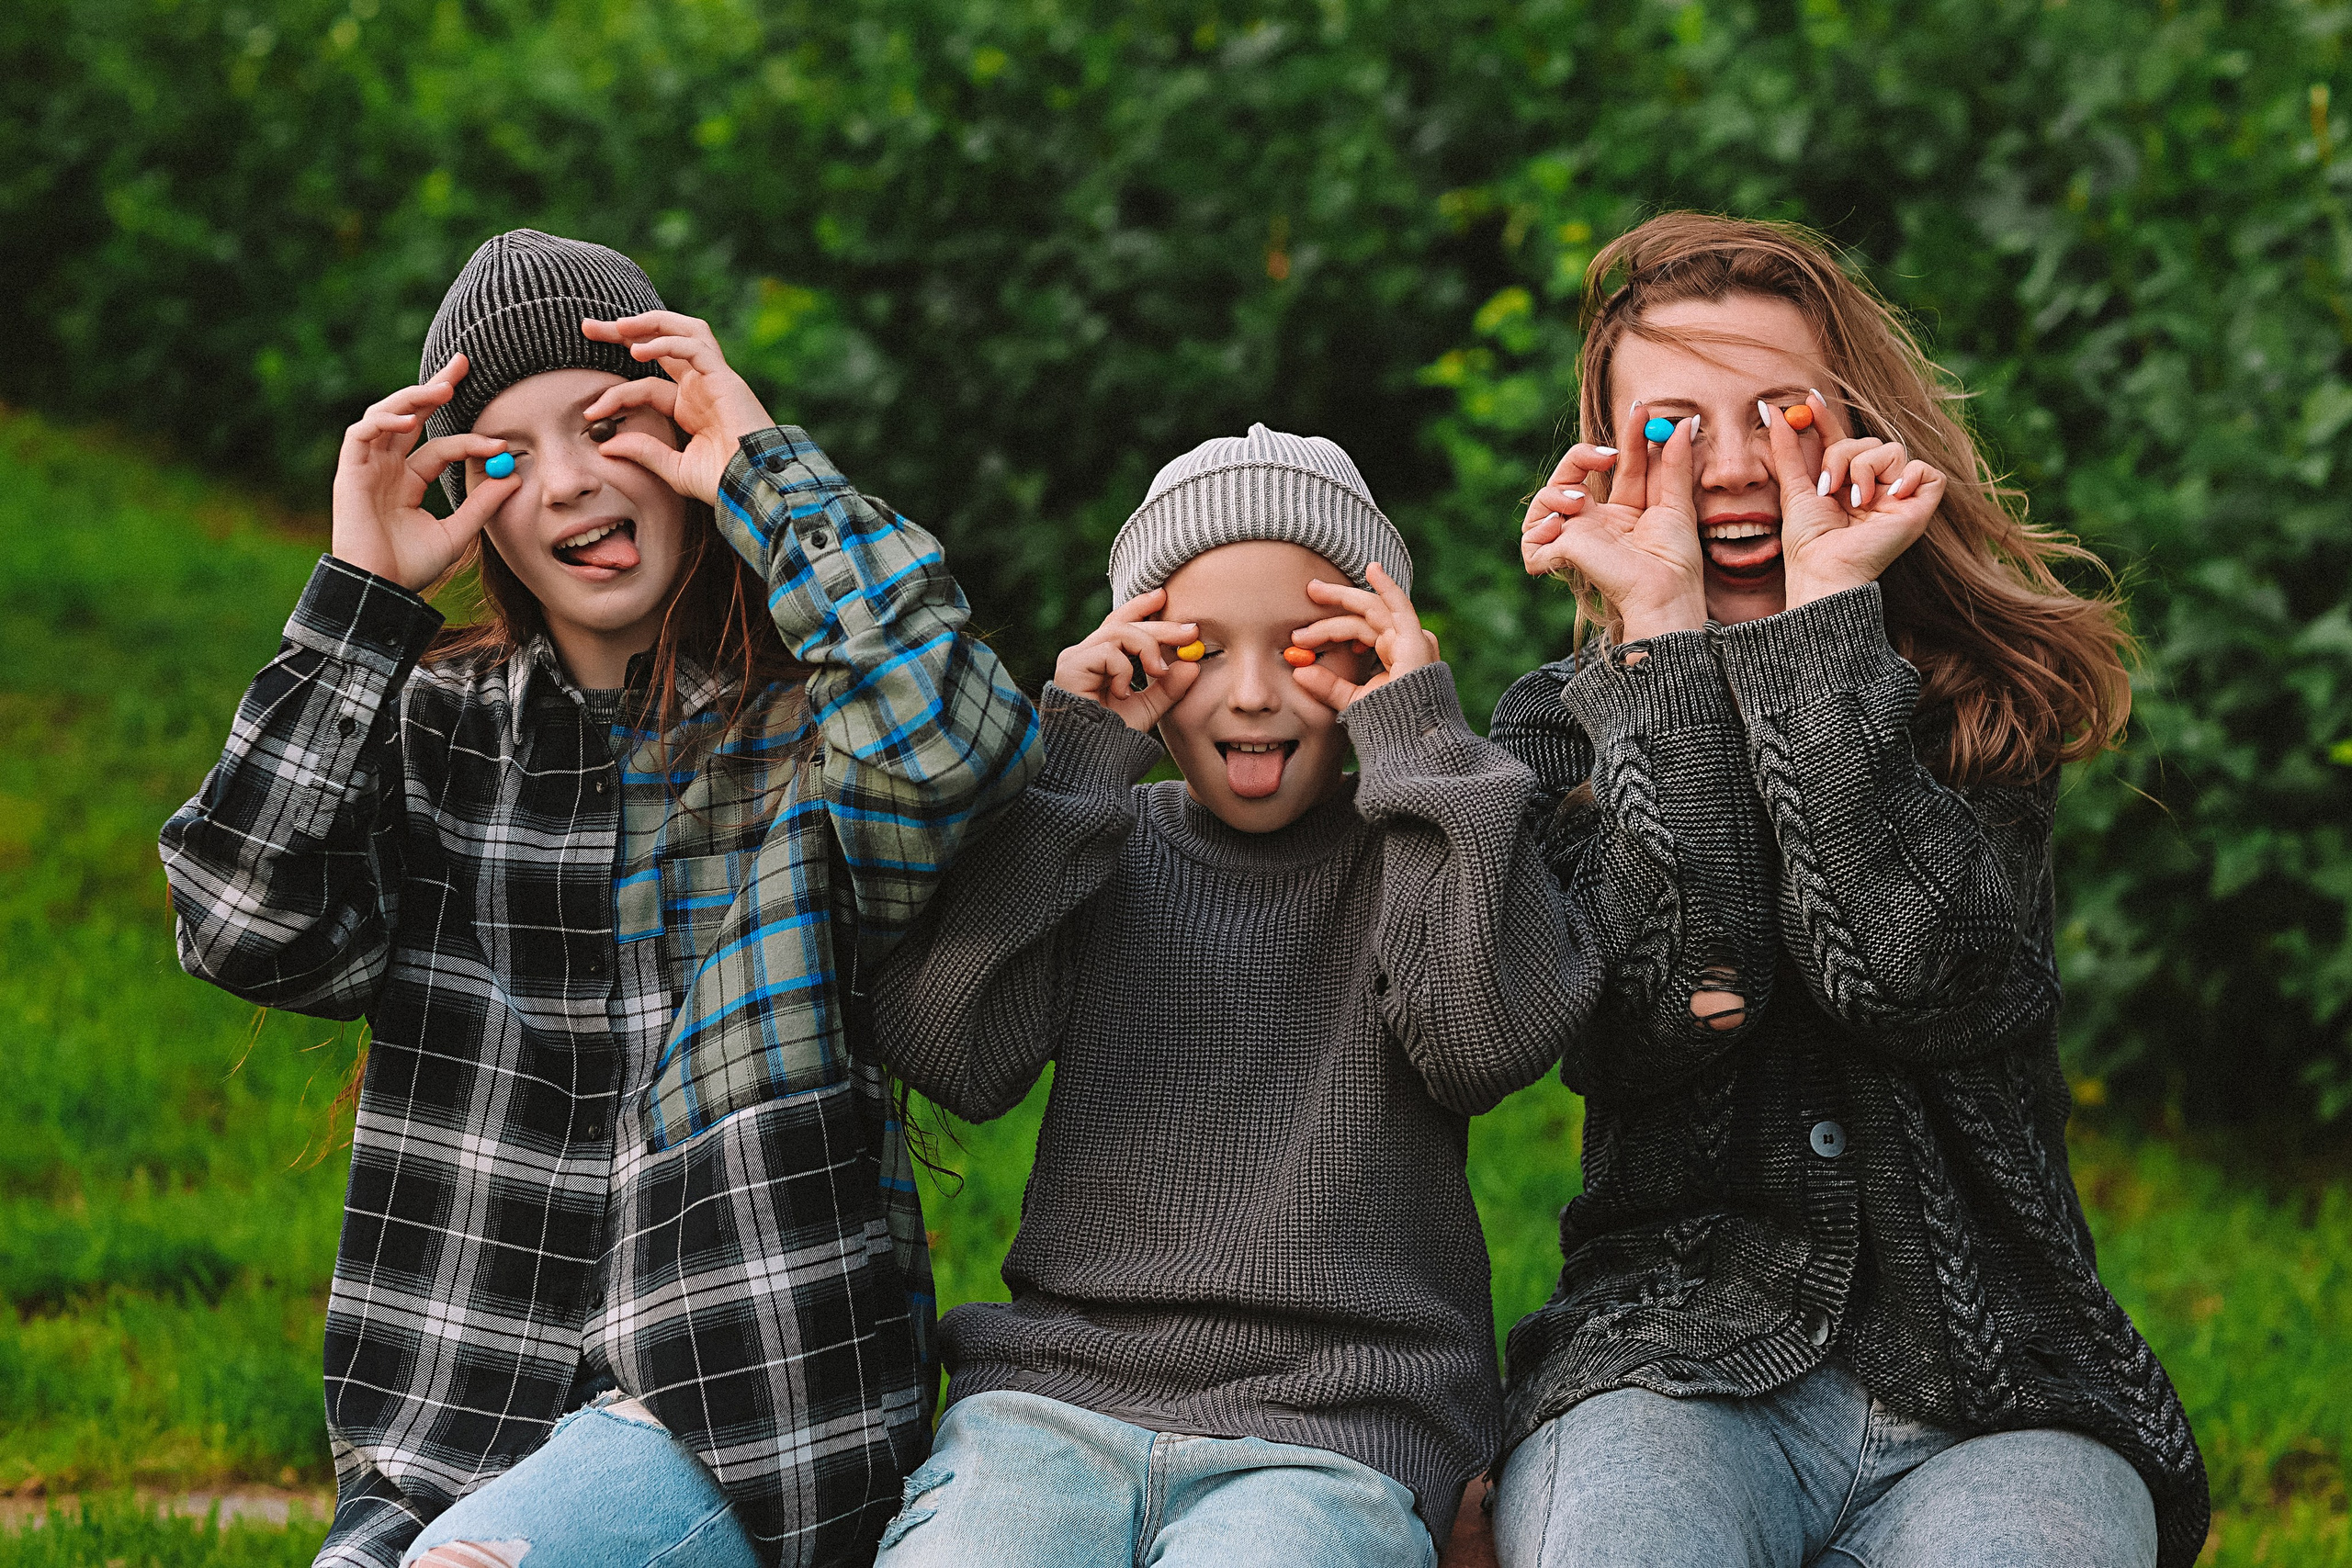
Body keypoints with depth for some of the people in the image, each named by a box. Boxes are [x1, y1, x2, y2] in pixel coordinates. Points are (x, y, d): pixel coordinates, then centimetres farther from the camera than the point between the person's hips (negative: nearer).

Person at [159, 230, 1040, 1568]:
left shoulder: (805, 712, 1)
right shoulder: (438, 726, 12)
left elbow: (956, 749, -24)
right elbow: (250, 927, -3)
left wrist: (767, 470, -13)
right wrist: (360, 599, -5)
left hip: (745, 1405, -4)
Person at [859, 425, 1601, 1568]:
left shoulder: (1434, 846, 11)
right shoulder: (1103, 849, 15)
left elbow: (1490, 1040, -9)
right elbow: (942, 1052, -1)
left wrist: (1420, 739, -4)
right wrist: (1069, 763, 0)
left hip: (1333, 1431, -1)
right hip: (1055, 1390, 2)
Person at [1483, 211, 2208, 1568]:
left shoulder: (1993, 712, 8)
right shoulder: (1562, 730, 10)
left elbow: (1907, 979, -13)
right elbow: (1679, 1005, -10)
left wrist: (1825, 607, -8)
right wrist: (1665, 635, -7)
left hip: (1999, 1402, 1)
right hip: (1674, 1371, 0)